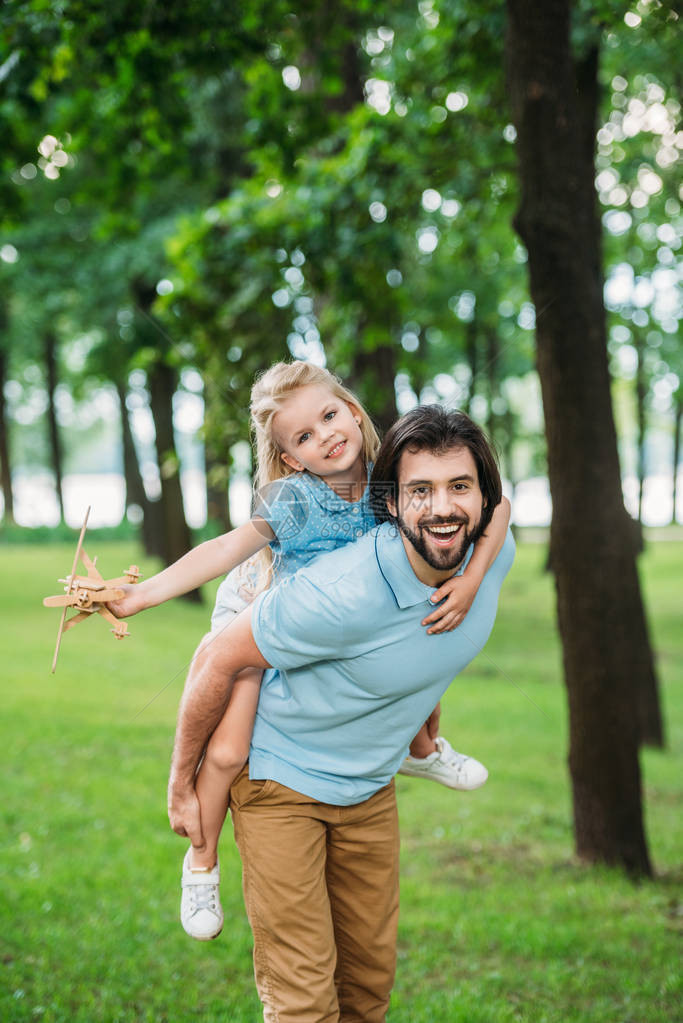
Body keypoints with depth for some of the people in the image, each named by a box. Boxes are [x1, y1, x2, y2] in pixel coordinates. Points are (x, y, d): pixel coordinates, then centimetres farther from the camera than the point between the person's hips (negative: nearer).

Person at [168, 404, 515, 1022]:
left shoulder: (496, 553, -14)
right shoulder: (344, 593, -34)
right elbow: (216, 660, -22)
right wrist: (181, 786, -12)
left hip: (371, 787, 6)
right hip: (282, 785, -6)